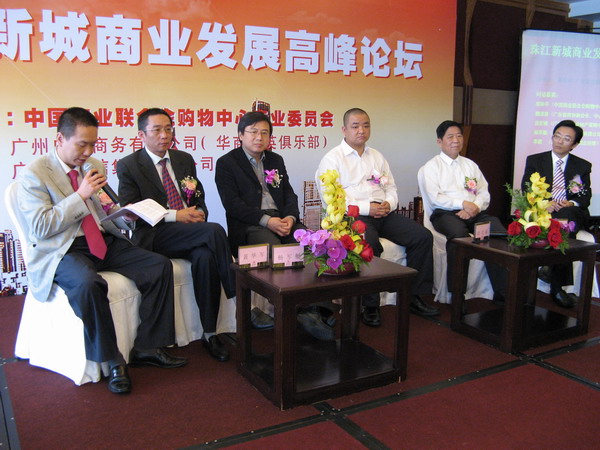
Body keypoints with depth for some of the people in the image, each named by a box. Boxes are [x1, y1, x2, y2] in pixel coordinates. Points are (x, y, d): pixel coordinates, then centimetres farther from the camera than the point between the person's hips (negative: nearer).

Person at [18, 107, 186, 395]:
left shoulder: (95, 165, 15)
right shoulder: (33, 175, -5)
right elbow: (40, 227, -14)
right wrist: (81, 195, -17)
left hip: (104, 241, 7)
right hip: (63, 250, -6)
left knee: (160, 266, -12)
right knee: (88, 284, -38)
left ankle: (146, 348, -4)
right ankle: (112, 360, -18)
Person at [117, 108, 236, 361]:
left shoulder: (185, 159, 18)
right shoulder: (128, 166, 3)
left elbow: (199, 198, 23)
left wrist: (199, 213, -3)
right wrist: (175, 215, -16)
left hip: (192, 232, 4)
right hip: (154, 236, -4)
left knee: (205, 257, -31)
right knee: (214, 231, -31)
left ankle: (210, 334, -20)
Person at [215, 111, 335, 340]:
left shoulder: (276, 160, 22)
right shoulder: (226, 163, 5)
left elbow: (289, 194, 16)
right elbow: (232, 203, -7)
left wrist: (290, 217, -7)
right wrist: (266, 220, -19)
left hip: (281, 220, 5)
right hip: (248, 226, -5)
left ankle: (319, 306, -27)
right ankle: (307, 312, -29)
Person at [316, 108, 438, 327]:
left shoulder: (377, 156, 23)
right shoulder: (332, 158, 2)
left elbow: (391, 187, 22)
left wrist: (388, 204, -3)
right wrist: (367, 208, -17)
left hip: (383, 213, 6)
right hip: (354, 216, -6)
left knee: (423, 236, -12)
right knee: (369, 243, -37)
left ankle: (414, 297, -2)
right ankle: (370, 306, -22)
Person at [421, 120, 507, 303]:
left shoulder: (470, 165, 25)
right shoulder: (432, 166, 10)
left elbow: (485, 193, 16)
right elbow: (434, 198, -4)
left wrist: (475, 207, -5)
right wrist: (463, 204, -11)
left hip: (474, 213, 4)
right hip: (445, 214, -4)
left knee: (500, 231, -26)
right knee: (458, 233, -38)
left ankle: (502, 292, -24)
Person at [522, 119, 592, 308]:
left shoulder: (583, 166, 16)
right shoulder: (534, 160, 13)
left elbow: (586, 197, 8)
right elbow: (526, 192, 4)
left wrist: (572, 204, -16)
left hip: (571, 213, 1)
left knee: (566, 215, -38)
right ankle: (557, 287, -33)